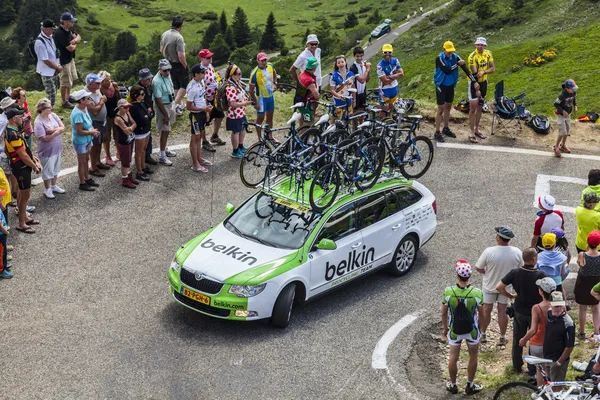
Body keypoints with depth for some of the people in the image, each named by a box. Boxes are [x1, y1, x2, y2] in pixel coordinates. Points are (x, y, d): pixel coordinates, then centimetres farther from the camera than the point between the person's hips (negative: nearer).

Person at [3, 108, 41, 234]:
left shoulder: (13, 131, 7)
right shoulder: (13, 135, -26)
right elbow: (23, 155, -22)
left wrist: (34, 159, 9)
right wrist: (34, 166, -10)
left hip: (22, 166, 10)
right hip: (21, 168, -10)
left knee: (22, 193, 20)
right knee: (25, 195, -2)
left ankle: (24, 217, 33)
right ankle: (21, 224, 6)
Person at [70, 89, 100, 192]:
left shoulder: (84, 108, -3)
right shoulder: (78, 113, -30)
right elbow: (80, 131, -28)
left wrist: (93, 130, -6)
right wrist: (92, 132, -15)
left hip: (87, 140, 8)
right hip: (80, 141, -8)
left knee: (86, 160, 22)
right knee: (82, 162, 7)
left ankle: (87, 179, 39)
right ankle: (82, 184, 21)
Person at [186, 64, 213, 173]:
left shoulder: (201, 82, 1)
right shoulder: (192, 88, -26)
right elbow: (189, 107, -22)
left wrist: (207, 111, 13)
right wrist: (204, 109, -24)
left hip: (202, 113, 8)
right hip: (195, 115, -8)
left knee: (200, 136, 19)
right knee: (195, 138, 0)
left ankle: (199, 158, 34)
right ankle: (195, 164, 8)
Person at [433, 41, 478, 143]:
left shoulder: (455, 57, -5)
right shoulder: (440, 58, -18)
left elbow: (465, 69, -10)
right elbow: (446, 70, -27)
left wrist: (474, 81, -16)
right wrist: (457, 64, -19)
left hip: (451, 86, 5)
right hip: (441, 86, -5)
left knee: (448, 107, 15)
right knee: (441, 109, -5)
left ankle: (446, 129, 30)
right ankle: (437, 133, 2)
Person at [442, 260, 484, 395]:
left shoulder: (448, 292, -21)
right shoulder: (477, 293, -23)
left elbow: (444, 313, -8)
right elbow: (481, 314, -9)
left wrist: (445, 328, 9)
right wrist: (481, 328, 10)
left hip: (454, 331, 1)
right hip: (472, 331, -1)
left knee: (453, 357, 20)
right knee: (473, 357, 22)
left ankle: (453, 385, 36)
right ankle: (470, 386, 34)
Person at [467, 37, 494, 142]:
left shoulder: (488, 54, -3)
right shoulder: (472, 57, -21)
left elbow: (493, 68, -4)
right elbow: (474, 74, -25)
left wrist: (484, 72, -26)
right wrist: (477, 89, -29)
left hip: (483, 82, 6)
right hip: (474, 82, -6)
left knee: (480, 107, 14)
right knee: (473, 108, -7)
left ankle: (477, 129, 26)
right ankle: (472, 133, -5)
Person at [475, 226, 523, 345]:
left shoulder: (489, 252, -28)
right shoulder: (517, 252, -19)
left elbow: (479, 268, -16)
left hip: (490, 286, -2)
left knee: (486, 310, 17)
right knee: (502, 310, 17)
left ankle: (483, 334, 33)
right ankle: (502, 337, 28)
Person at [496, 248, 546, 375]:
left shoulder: (515, 273, -15)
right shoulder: (540, 275, -22)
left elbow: (499, 287, -16)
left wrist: (510, 296, -1)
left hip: (519, 311, 2)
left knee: (518, 339, 20)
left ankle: (517, 365, 33)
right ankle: (533, 369, 24)